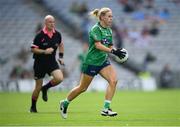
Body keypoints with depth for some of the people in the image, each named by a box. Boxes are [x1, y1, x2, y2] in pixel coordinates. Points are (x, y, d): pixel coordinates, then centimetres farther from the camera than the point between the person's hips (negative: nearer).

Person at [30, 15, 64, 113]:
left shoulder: (57, 34, 1)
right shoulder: (40, 35, -13)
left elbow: (60, 44, 21)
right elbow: (33, 49, -11)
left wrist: (61, 57, 12)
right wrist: (44, 51, -23)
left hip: (52, 62, 4)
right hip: (40, 63, -3)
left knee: (59, 78, -22)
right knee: (38, 87, 0)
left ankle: (45, 88, 8)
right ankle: (33, 107, 20)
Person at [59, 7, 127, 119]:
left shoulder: (109, 30, 8)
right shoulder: (95, 29, -16)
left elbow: (110, 46, 14)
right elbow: (98, 45, -28)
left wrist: (118, 52, -6)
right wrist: (113, 51, -35)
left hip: (103, 61, 7)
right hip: (91, 62, -7)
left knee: (113, 80, -17)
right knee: (82, 88, 5)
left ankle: (106, 109, -15)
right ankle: (65, 103, 29)